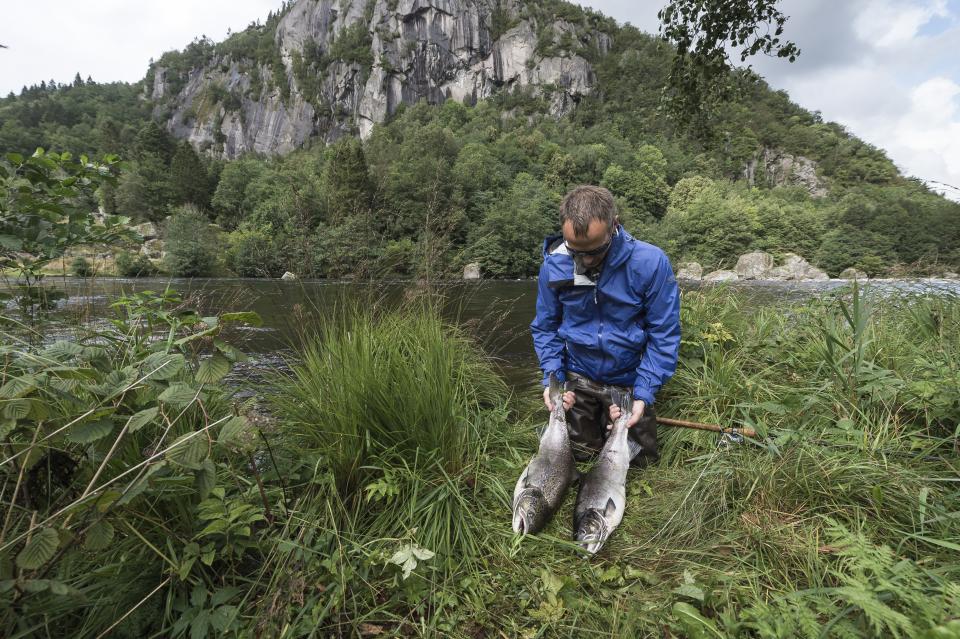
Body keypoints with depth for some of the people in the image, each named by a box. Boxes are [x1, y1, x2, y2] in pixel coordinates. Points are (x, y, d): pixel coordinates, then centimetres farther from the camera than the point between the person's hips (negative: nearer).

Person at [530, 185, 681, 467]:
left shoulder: (651, 262, -23)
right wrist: (552, 377, -13)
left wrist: (644, 394, -20)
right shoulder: (553, 266, -15)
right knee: (577, 453, 13)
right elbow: (545, 327, -2)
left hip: (628, 380, -1)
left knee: (638, 459, 12)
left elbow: (664, 335, -15)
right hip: (578, 379, 2)